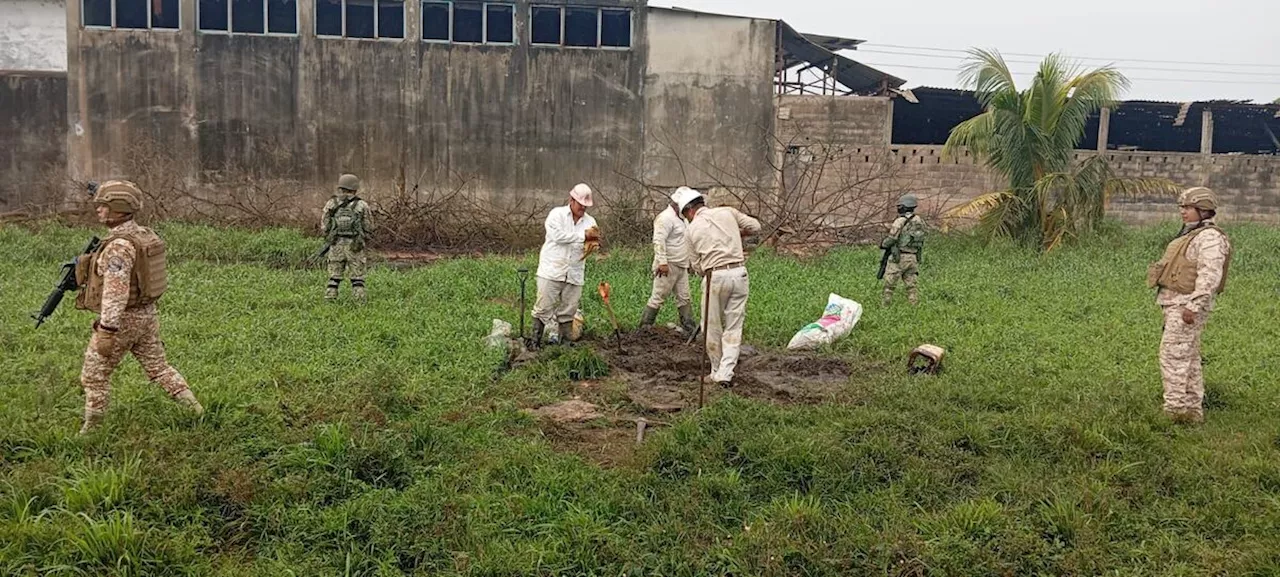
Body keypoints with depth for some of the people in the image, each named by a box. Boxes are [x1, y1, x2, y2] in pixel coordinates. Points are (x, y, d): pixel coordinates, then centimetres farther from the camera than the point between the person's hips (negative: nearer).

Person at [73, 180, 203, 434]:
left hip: (122, 319, -8)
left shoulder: (119, 245, -23)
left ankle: (91, 429, 19)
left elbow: (115, 292, -28)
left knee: (94, 375, 8)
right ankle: (196, 409, 13)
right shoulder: (145, 235, 5)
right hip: (147, 315, 8)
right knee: (158, 367, 15)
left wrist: (106, 331, -28)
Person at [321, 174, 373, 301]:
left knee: (334, 277, 12)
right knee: (357, 278, 7)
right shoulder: (362, 205, -4)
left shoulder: (331, 204, 1)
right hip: (355, 247, -2)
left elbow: (324, 226, 3)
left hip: (336, 245, 2)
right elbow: (369, 228, -1)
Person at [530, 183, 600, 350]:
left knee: (568, 311, 8)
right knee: (543, 308, -2)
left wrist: (593, 241, -19)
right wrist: (583, 236, -15)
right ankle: (535, 341, 6)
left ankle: (566, 342, 16)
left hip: (574, 274, 4)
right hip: (552, 271, -4)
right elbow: (558, 236, -17)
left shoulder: (590, 221, 13)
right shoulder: (557, 214, -1)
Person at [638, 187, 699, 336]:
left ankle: (690, 329, 12)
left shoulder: (681, 218, 18)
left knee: (684, 298, 9)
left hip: (681, 266, 10)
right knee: (658, 297, -4)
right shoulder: (666, 218, -14)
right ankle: (644, 328, 3)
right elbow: (658, 241, -23)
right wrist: (662, 262, -28)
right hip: (668, 266, -10)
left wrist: (689, 261, 23)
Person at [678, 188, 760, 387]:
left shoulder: (692, 230, 7)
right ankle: (726, 373, -1)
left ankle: (717, 371, 23)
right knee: (733, 327, 6)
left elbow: (697, 266, 9)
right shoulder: (727, 212, 7)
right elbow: (755, 226, 9)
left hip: (714, 277, -2)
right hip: (739, 273, 2)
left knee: (712, 327, 13)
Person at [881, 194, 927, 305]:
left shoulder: (900, 221, -14)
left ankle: (886, 307, 5)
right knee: (911, 284, 11)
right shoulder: (919, 222, 7)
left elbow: (891, 239, -16)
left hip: (898, 257, -6)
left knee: (889, 284, 3)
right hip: (914, 258, 6)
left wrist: (882, 244, 4)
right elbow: (921, 241, 14)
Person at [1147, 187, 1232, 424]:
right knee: (1188, 359, 12)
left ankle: (1175, 409, -11)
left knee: (1173, 354, -13)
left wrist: (1193, 306, -27)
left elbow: (1209, 275, -22)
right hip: (1175, 304, 10)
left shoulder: (1210, 237, -13)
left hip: (1187, 305, -10)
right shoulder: (1190, 235, 19)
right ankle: (1193, 411, 17)